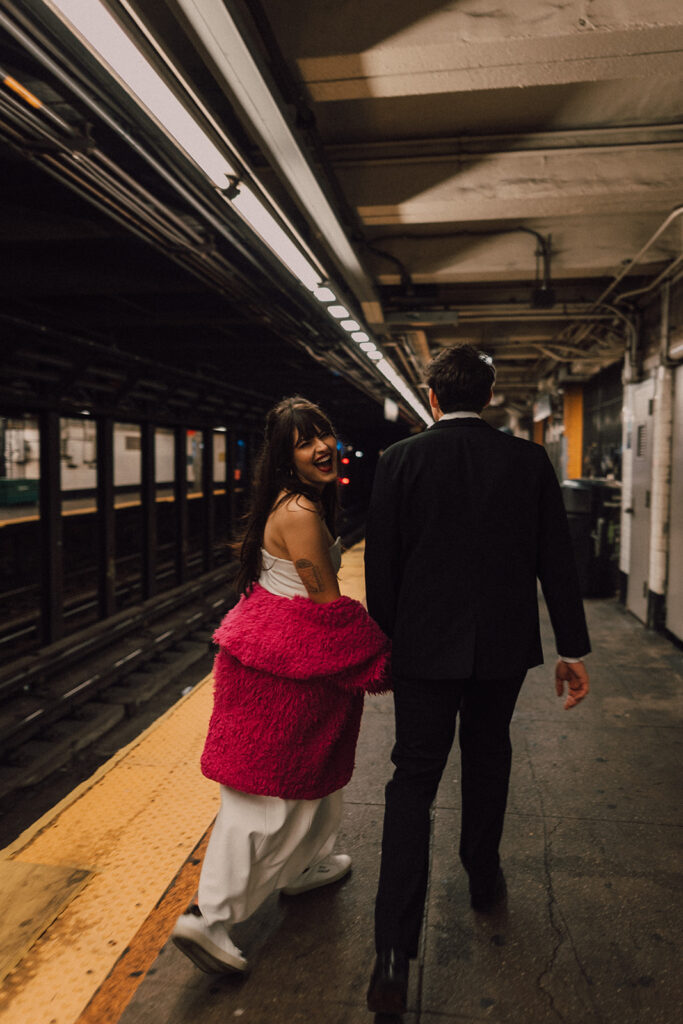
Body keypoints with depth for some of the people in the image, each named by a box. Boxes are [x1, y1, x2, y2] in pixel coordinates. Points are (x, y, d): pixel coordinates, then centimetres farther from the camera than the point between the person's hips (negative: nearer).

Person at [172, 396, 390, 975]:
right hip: (290, 657, -10)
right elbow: (328, 602, -18)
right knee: (266, 792, 3)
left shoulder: (287, 502, 7)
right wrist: (382, 649, -4)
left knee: (305, 768, 26)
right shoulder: (301, 513, -23)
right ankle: (210, 918, 14)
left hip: (268, 640, 10)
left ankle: (301, 867, 47)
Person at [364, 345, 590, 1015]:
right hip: (504, 645, 2)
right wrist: (573, 648, 5)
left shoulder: (399, 461, -7)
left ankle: (394, 958, 2)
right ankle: (483, 879, 45)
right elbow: (556, 561, -2)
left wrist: (382, 644, 6)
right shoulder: (529, 461, -3)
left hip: (426, 647, -2)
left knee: (413, 782, 4)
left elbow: (380, 565, -5)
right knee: (487, 763, 23)